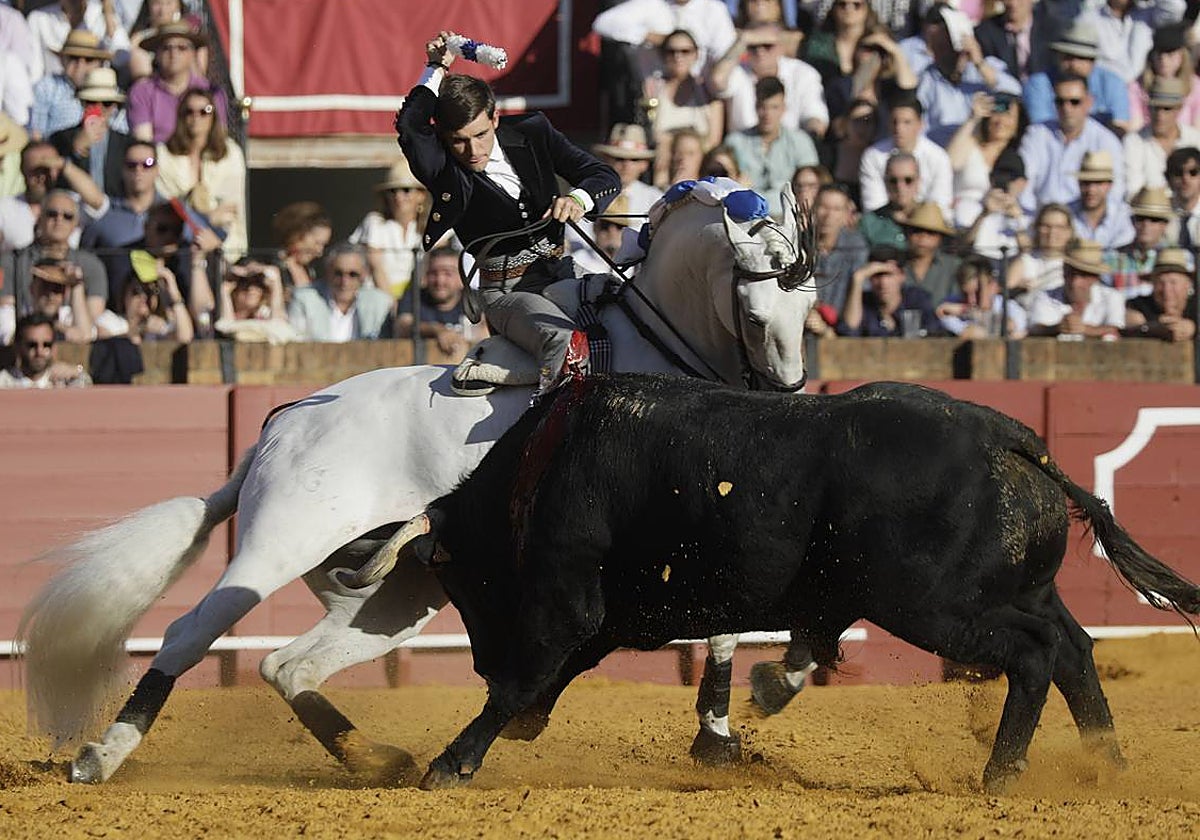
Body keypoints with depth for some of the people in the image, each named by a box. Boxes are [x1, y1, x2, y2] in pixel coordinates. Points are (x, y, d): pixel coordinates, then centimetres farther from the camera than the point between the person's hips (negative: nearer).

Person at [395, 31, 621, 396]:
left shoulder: (533, 134, 5)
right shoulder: (442, 170, -5)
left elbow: (605, 176, 2)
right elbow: (410, 126, -26)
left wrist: (578, 199, -22)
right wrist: (437, 71, -11)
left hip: (561, 273, 6)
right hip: (506, 291, -6)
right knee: (562, 342, -36)